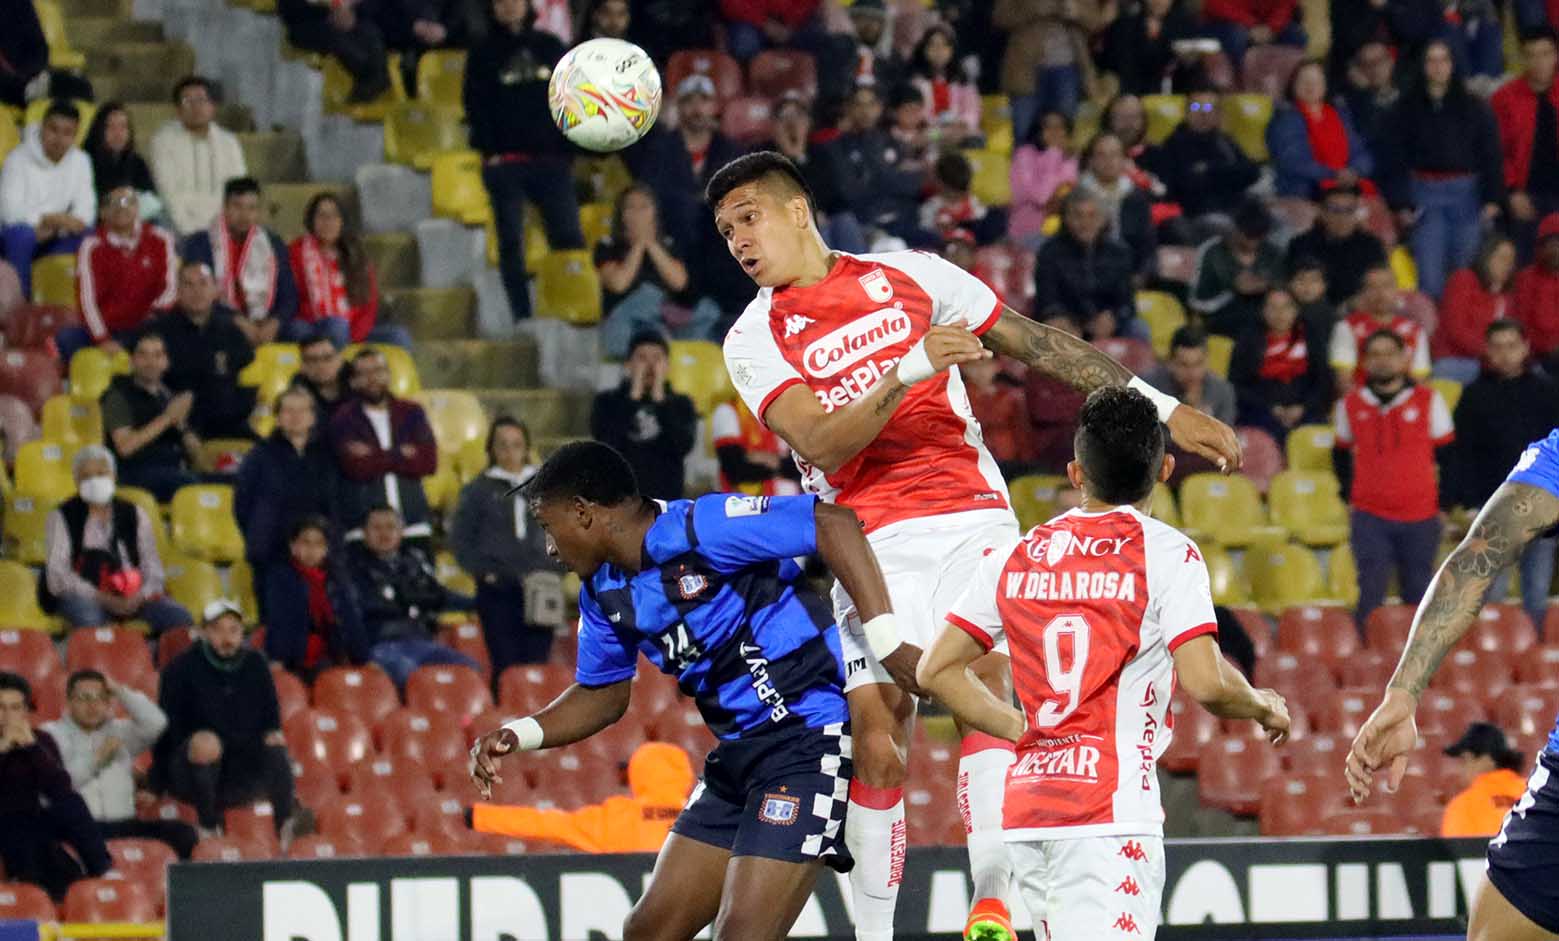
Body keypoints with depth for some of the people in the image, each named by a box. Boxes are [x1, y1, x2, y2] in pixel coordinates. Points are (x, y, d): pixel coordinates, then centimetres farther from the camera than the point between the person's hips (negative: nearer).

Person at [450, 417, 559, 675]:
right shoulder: (479, 491, 7)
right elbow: (460, 540, 7)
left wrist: (556, 569, 5)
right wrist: (482, 572, -5)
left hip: (539, 591, 2)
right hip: (497, 591, -2)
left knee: (537, 663, -2)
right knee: (505, 665, -7)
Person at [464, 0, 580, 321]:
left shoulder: (550, 46, 13)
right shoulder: (484, 53, 7)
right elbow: (475, 104, 2)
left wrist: (570, 146, 0)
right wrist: (489, 150, -8)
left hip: (551, 159, 1)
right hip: (506, 162, -1)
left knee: (569, 236, -6)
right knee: (511, 243, -3)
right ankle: (522, 316, -2)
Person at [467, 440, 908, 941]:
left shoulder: (699, 528, -18)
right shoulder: (605, 594, 10)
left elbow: (832, 521, -24)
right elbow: (602, 694, 24)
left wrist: (886, 636, -30)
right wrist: (518, 735, 7)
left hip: (808, 735, -10)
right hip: (737, 757, 10)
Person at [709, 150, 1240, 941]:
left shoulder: (908, 274, 10)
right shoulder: (755, 339, 6)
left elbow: (1036, 345, 14)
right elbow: (821, 444, -9)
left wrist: (1162, 408, 12)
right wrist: (909, 371, -22)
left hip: (970, 516, 0)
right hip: (874, 542, 0)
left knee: (984, 679, -21)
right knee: (875, 737, -9)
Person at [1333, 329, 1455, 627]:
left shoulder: (1429, 401, 3)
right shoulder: (1350, 405, 7)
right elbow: (1341, 455, 21)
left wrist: (1444, 505, 5)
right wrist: (1350, 497, 13)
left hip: (1421, 516, 0)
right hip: (1369, 518, 0)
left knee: (1419, 599, 5)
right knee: (1370, 597, -7)